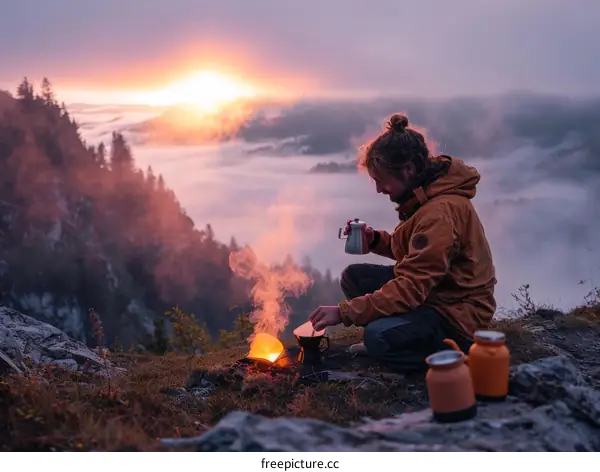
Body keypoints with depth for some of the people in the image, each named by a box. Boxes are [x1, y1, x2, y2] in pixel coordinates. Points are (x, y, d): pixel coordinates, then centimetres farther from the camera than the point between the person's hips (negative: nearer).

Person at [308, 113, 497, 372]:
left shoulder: (441, 211, -28)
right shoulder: (425, 196, 2)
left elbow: (411, 289, -31)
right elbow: (412, 250, 15)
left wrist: (344, 312, -28)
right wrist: (375, 239, -4)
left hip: (458, 314, -9)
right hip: (431, 290, 9)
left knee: (379, 337, -30)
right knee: (354, 276, 2)